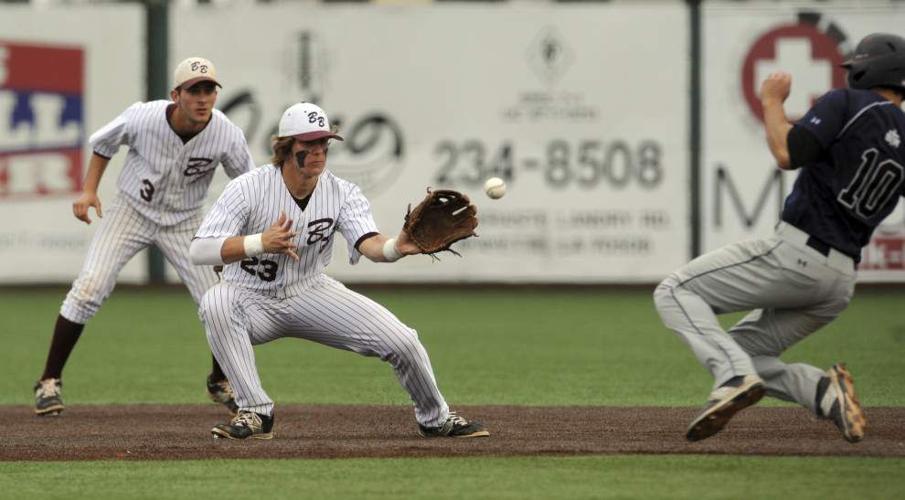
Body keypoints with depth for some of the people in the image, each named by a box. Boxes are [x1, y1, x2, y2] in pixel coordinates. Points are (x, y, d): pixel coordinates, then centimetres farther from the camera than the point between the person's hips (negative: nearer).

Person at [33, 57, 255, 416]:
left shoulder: (227, 136, -23)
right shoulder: (142, 118, -23)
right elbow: (104, 142, -1)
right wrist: (89, 190, -9)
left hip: (184, 223, 1)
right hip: (132, 211, -1)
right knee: (88, 289, -17)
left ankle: (220, 383, 23)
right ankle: (49, 381, -3)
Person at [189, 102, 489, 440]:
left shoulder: (343, 193, -9)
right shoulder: (248, 189, -19)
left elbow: (369, 243, -26)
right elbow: (199, 250, -25)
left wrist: (396, 248, -50)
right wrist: (259, 243, -39)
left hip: (311, 294, 3)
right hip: (253, 299, -2)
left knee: (402, 341, -11)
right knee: (216, 304, -38)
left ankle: (436, 419, 19)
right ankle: (255, 413, -29)